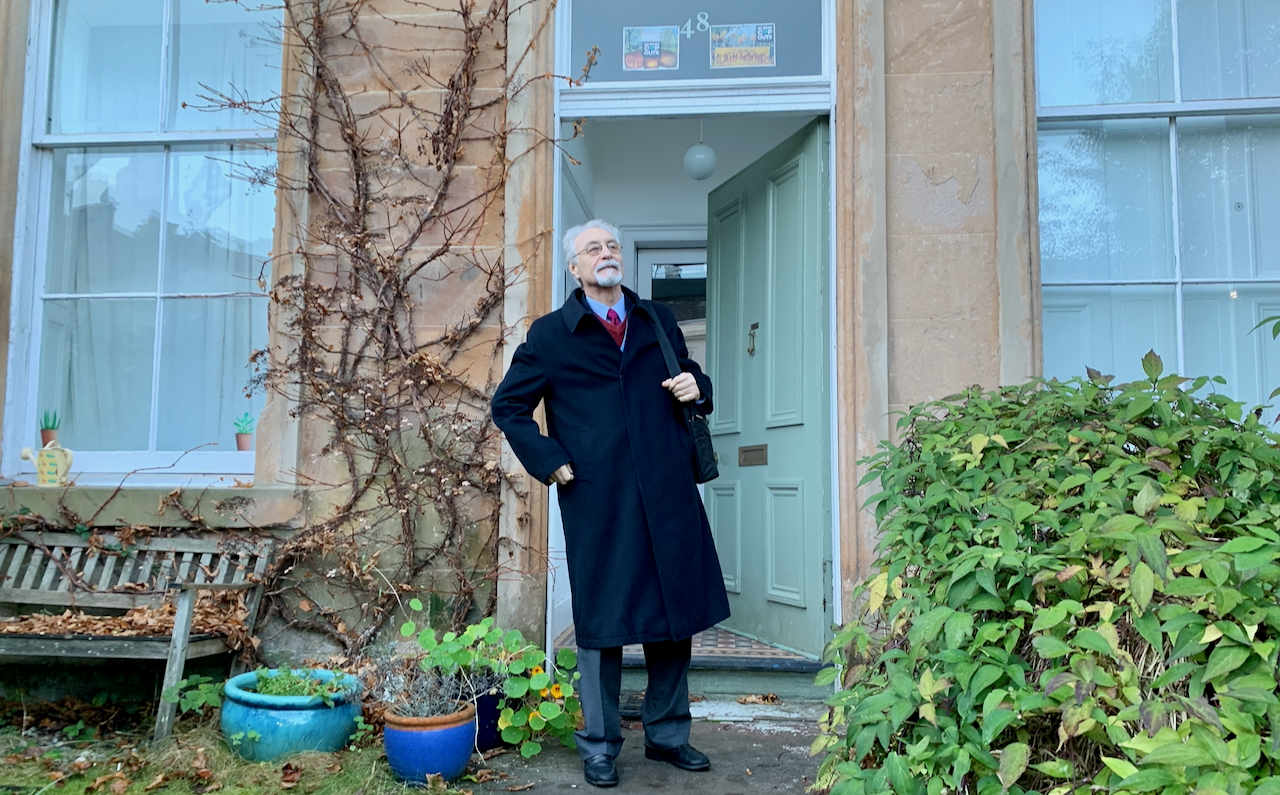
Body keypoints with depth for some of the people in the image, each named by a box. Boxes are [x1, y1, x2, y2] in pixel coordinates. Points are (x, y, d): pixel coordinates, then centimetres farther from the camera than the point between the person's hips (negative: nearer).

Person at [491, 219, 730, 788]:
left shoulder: (658, 322, 15)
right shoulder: (551, 335, 5)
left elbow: (692, 381, 25)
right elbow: (508, 406, 7)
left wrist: (697, 388, 0)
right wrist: (550, 463, -3)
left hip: (668, 494, 4)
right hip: (597, 501, -3)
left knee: (675, 614, 10)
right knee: (602, 621, 4)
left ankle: (667, 735, 27)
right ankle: (599, 747, 19)